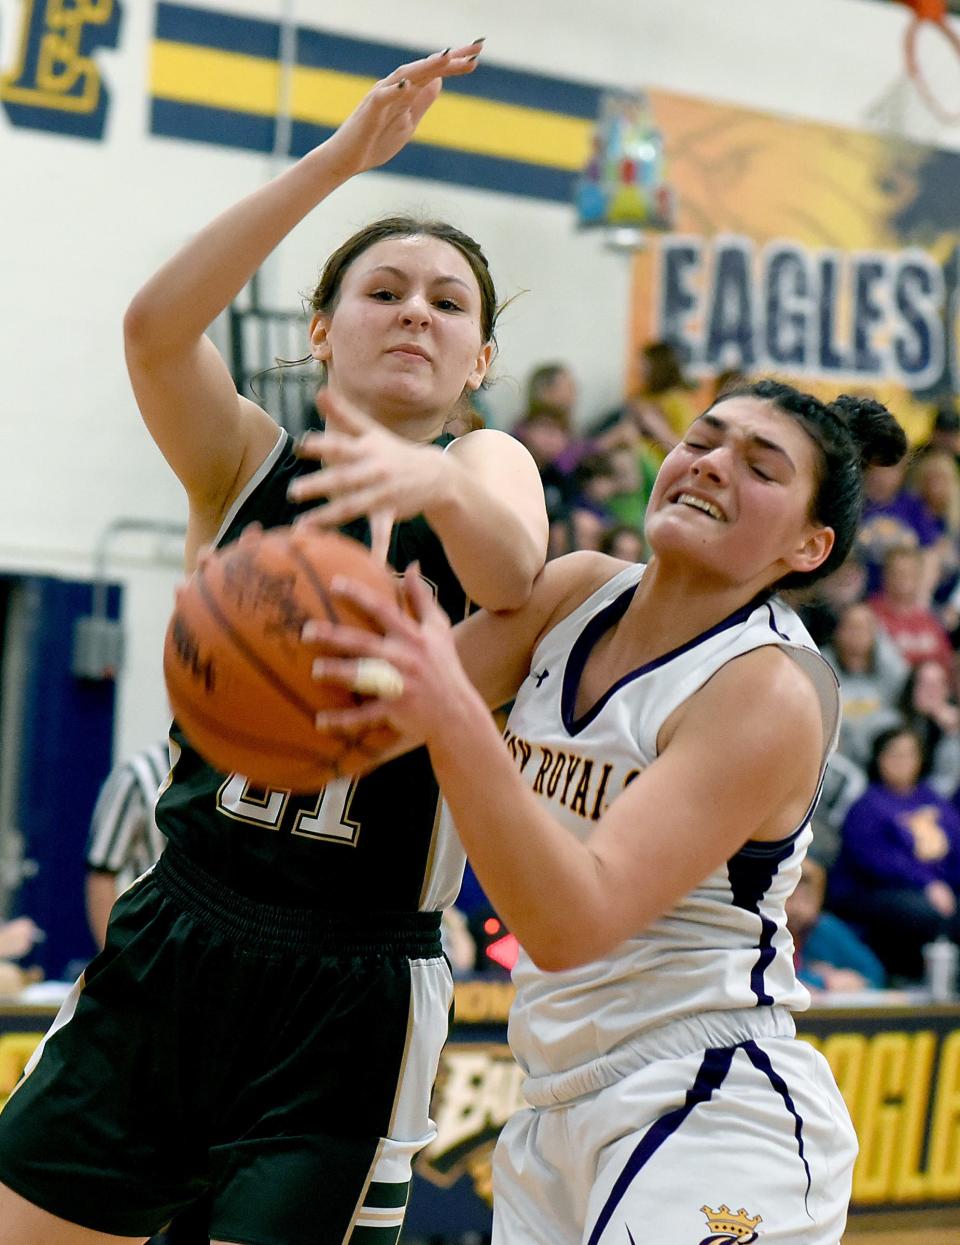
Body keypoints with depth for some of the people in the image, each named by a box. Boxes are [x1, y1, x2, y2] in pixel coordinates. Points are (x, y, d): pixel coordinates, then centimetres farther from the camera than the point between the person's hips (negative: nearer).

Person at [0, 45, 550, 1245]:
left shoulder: (488, 466, 0)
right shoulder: (244, 465, 5)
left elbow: (511, 567, -24)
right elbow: (155, 325, -16)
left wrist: (433, 480, -47)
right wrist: (341, 157, -24)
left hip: (349, 998, -2)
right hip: (167, 952, 2)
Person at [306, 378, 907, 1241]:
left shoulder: (772, 692, -17)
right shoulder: (578, 593, 4)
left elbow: (571, 922, -28)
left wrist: (455, 722, -40)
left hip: (712, 1121, -7)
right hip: (563, 1107, 7)